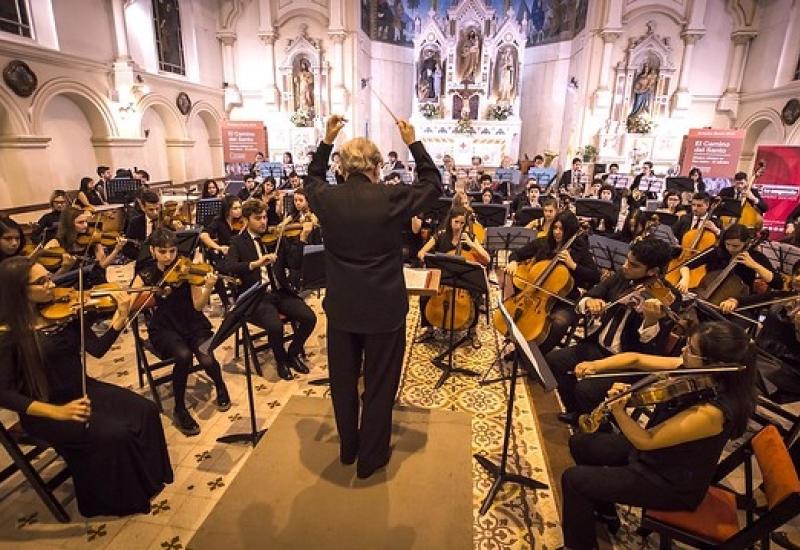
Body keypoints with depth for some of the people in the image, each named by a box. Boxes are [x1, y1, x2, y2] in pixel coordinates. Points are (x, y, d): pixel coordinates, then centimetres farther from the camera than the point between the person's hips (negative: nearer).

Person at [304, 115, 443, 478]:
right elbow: (434, 184, 2)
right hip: (384, 308, -3)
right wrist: (413, 143, 7)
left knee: (343, 381, 21)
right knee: (379, 385, 13)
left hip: (341, 307, 3)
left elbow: (311, 179, 17)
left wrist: (327, 141, 15)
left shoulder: (327, 199, -8)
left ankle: (347, 448, 40)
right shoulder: (392, 199, -15)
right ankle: (371, 457, 30)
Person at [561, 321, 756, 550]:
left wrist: (617, 410, -43)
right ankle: (605, 511, 34)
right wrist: (595, 366, -21)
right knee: (580, 443, 13)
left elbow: (645, 441, -28)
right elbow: (636, 359, -7)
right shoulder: (691, 370, -13)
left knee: (573, 479, -10)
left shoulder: (710, 412, -35)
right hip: (655, 448, 8)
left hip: (673, 484, -8)